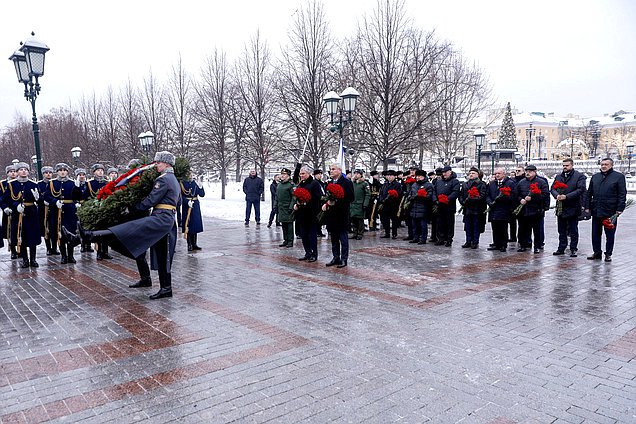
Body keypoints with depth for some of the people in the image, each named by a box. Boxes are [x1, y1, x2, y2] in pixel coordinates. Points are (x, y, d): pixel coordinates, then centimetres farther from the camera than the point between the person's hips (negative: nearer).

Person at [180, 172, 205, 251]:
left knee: (195, 225, 7)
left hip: (195, 206, 4)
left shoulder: (195, 183, 7)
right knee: (188, 226, -2)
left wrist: (200, 186, -12)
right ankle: (189, 245, 5)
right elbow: (181, 196, -8)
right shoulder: (183, 183, -3)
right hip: (186, 207, -4)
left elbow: (202, 194, 2)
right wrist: (187, 202, -23)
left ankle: (194, 244, 17)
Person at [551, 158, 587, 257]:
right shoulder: (558, 176, 13)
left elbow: (580, 190, -13)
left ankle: (573, 249, 11)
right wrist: (557, 195, -13)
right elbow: (552, 188, 8)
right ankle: (561, 248, 20)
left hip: (572, 208, -5)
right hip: (560, 208, 5)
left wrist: (566, 196, -20)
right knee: (561, 230, 12)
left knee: (573, 231, 3)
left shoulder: (579, 176, -3)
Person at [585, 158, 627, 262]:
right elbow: (589, 193, 15)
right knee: (595, 234, 9)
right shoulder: (595, 177, 13)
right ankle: (597, 252, 21)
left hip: (610, 212, -4)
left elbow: (622, 195, -4)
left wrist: (619, 209, -11)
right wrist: (587, 207, 8)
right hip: (596, 211, 4)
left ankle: (608, 254, 15)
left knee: (610, 235, 5)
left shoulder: (619, 177, 0)